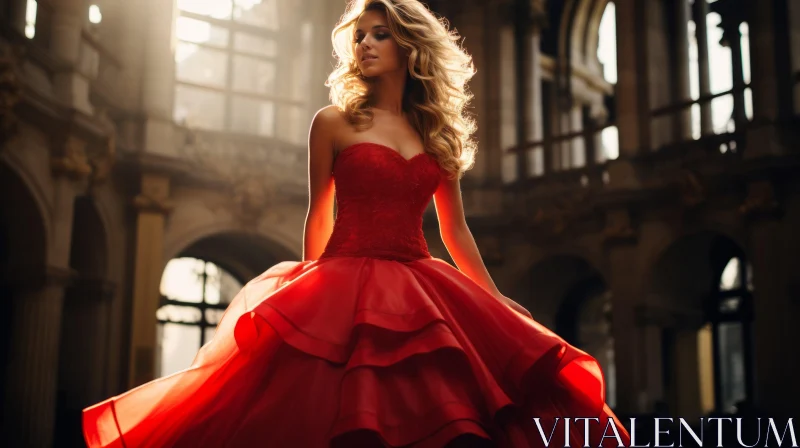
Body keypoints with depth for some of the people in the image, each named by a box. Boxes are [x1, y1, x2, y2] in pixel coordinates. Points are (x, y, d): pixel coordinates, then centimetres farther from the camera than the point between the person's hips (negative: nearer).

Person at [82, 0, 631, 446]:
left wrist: (501, 310, 13)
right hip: (344, 284, -3)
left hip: (420, 289, 3)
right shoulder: (333, 123, 4)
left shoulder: (439, 134, 12)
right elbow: (319, 221, 9)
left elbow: (457, 233, 14)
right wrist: (310, 290, 13)